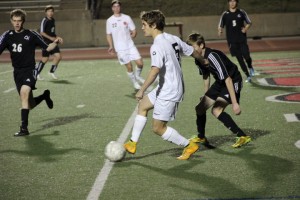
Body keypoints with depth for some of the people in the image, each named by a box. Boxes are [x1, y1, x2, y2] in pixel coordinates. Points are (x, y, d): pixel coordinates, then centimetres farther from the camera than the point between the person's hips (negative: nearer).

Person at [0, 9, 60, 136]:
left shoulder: (31, 35, -3)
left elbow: (47, 48, 3)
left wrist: (56, 42, -16)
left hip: (29, 70, -4)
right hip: (17, 72, 5)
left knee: (24, 92, -33)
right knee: (30, 105, 11)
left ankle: (24, 128, -31)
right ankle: (45, 96, 47)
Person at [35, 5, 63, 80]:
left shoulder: (53, 20, 12)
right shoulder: (44, 20, -13)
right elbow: (42, 32, -17)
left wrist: (57, 37, 14)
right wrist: (50, 38, -23)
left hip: (53, 42, 8)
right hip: (46, 42, -8)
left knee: (58, 56, -1)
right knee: (45, 59, -4)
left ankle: (52, 72, 14)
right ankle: (36, 74, 11)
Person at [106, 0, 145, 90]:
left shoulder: (127, 18, 2)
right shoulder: (110, 21, 0)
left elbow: (134, 31, 9)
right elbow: (109, 35, 6)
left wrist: (132, 36, -9)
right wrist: (111, 46, -5)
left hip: (131, 45, 2)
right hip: (120, 48, -1)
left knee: (140, 63, -8)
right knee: (129, 66, 0)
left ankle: (137, 76, 23)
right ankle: (135, 83, 21)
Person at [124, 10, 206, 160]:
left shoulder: (157, 46, -21)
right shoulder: (173, 39, 5)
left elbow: (155, 70, -33)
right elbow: (192, 52, 16)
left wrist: (142, 90, -31)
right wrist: (204, 61, 36)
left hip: (169, 92, -10)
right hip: (165, 88, 10)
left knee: (158, 128, -1)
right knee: (143, 105, 20)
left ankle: (189, 145, 10)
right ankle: (132, 144, 23)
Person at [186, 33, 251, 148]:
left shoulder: (212, 57, -31)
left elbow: (228, 79, -33)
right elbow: (206, 77, 15)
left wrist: (234, 103, -34)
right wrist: (205, 96, 22)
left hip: (233, 82, -9)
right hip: (220, 83, 9)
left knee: (216, 110, -25)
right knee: (200, 108, 11)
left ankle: (243, 137, -17)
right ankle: (201, 137, 35)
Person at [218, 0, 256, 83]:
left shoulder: (241, 12, 3)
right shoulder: (225, 14, 3)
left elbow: (249, 23, 10)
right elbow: (220, 26, 5)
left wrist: (246, 29, -10)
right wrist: (220, 31, -17)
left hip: (242, 39, 0)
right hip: (232, 41, 1)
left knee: (246, 56, -9)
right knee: (240, 59, 1)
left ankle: (250, 67, 26)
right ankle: (248, 76, 11)